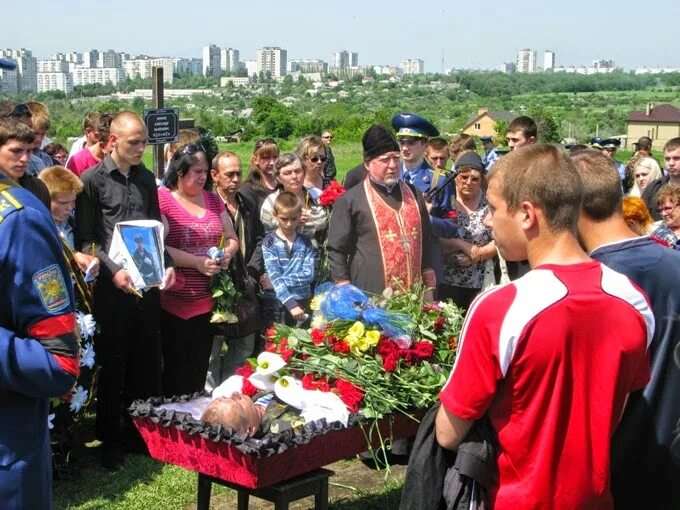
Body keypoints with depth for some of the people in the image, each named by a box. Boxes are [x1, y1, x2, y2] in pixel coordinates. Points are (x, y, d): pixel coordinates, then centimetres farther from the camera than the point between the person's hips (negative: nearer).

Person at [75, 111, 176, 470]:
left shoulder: (146, 179, 11)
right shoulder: (92, 180, -5)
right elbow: (85, 241, -8)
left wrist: (167, 264, 1)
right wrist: (113, 271, -20)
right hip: (113, 287, -5)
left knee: (147, 362, 10)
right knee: (112, 364, 5)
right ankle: (110, 440, 17)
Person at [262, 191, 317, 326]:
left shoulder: (305, 242, 5)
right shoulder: (269, 242, -3)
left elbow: (309, 274, -5)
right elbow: (274, 277, -13)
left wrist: (284, 279, -17)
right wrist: (291, 304, -24)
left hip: (303, 301, 2)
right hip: (280, 302, -2)